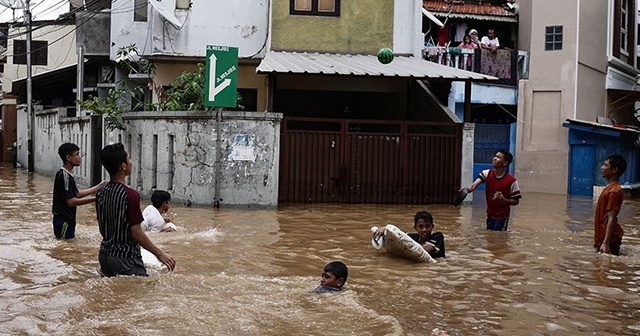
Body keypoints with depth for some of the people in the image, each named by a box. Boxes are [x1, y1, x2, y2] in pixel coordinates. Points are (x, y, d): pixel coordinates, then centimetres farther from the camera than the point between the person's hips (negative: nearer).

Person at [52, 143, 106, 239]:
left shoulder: (66, 174, 10)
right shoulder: (64, 176, -21)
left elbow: (77, 194, 15)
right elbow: (71, 202, -23)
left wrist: (98, 187, 10)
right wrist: (95, 199, -22)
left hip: (66, 219, 10)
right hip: (63, 221, -10)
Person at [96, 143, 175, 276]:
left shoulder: (101, 193, 4)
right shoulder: (130, 195, -19)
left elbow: (102, 228, 13)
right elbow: (136, 233, -18)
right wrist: (159, 254, -11)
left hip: (104, 255, 8)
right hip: (125, 258, -8)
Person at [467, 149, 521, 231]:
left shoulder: (511, 181, -16)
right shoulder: (487, 174, -5)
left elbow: (516, 201, -9)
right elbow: (474, 184, -21)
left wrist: (504, 200, -28)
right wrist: (467, 190, -43)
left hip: (502, 217, -5)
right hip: (490, 215, 5)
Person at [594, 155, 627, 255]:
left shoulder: (614, 191, -19)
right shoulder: (609, 188, 12)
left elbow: (611, 219, -24)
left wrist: (606, 243, -29)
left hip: (609, 239, -10)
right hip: (603, 236, 10)